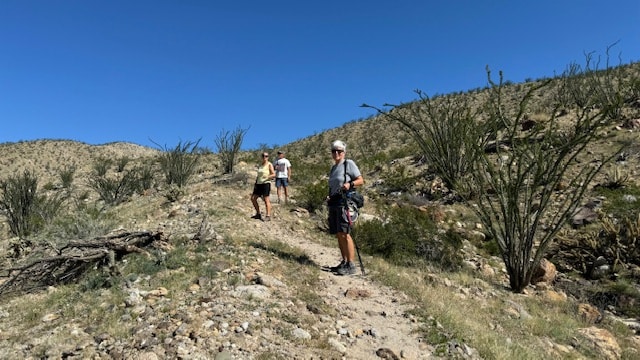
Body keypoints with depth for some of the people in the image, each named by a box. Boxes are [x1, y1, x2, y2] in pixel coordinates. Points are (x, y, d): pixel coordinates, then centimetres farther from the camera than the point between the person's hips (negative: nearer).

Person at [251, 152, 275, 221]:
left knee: (266, 199, -13)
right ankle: (258, 214, 16)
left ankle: (268, 216, -13)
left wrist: (266, 178, -21)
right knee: (253, 198, 6)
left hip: (266, 184, -8)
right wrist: (255, 183, 12)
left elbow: (274, 174, -9)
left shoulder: (269, 164, -2)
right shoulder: (260, 165, 17)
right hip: (259, 184, 8)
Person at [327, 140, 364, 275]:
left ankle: (351, 265, -11)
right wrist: (329, 198, 12)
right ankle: (344, 262, 16)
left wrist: (349, 184, -21)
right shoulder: (333, 168, 21)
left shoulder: (349, 164, 0)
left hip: (344, 201, -8)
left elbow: (360, 180, -4)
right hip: (334, 203, 8)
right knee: (338, 234, 8)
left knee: (344, 233, -15)